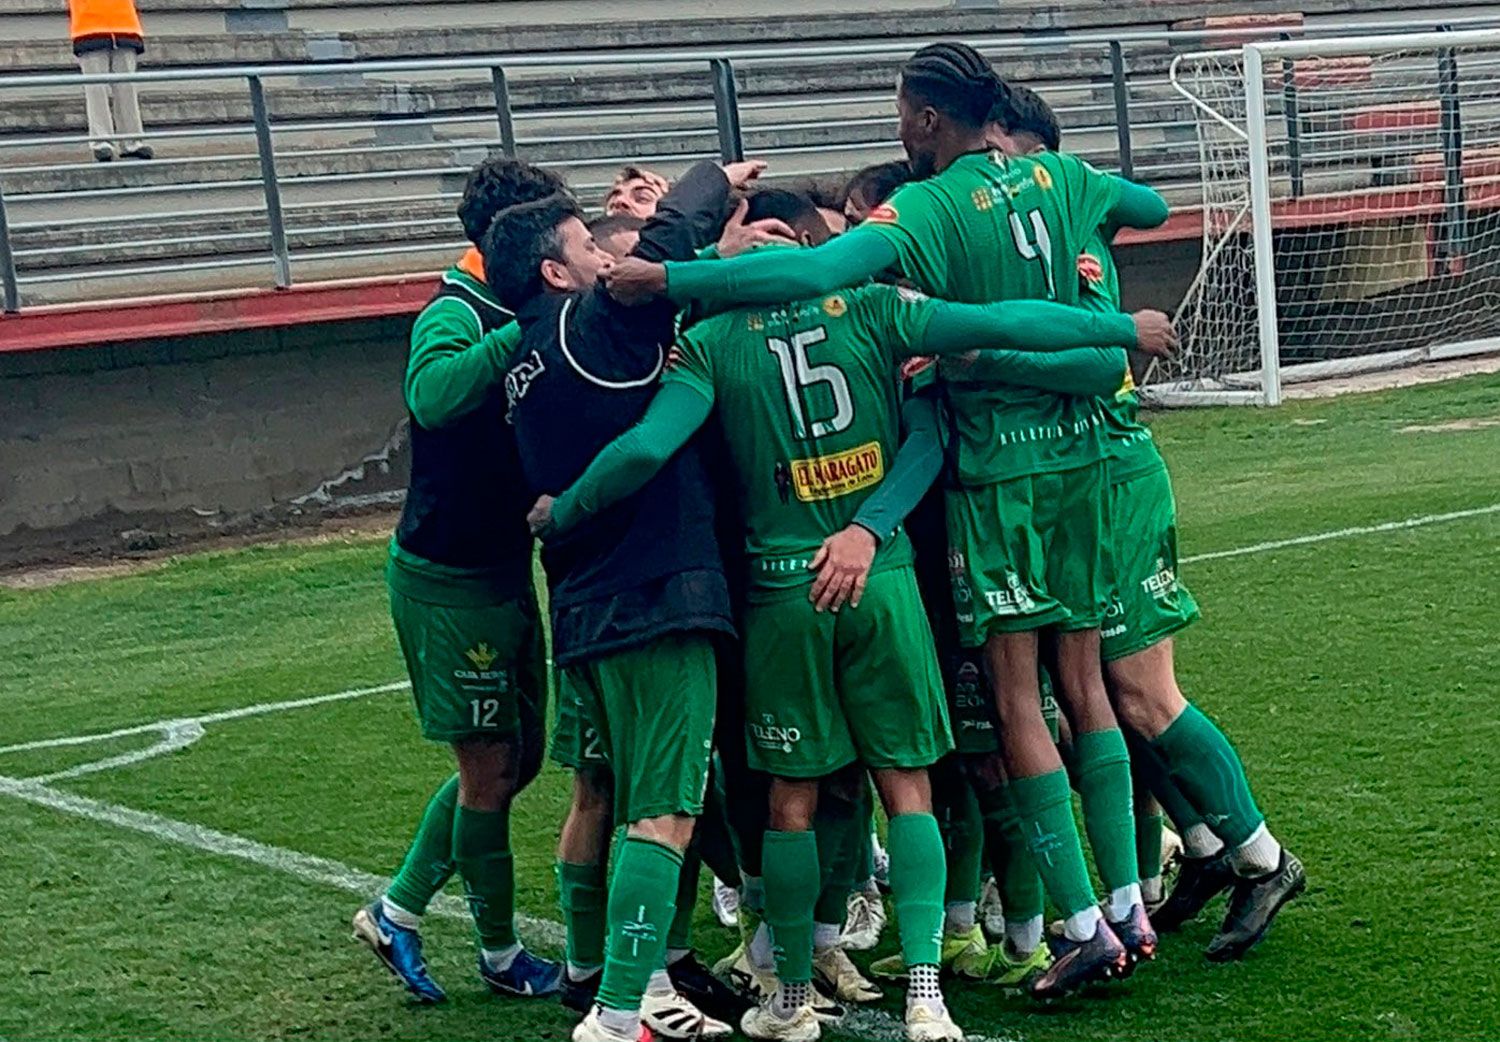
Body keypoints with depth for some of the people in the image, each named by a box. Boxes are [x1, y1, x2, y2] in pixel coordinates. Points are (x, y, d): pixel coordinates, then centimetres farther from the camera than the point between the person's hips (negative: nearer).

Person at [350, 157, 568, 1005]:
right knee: (488, 768, 3)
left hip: (504, 569, 9)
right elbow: (431, 395, -40)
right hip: (447, 578, -9)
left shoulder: (521, 317, 6)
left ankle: (398, 912, 26)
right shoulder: (455, 316, -18)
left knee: (518, 759, 15)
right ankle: (501, 952, 20)